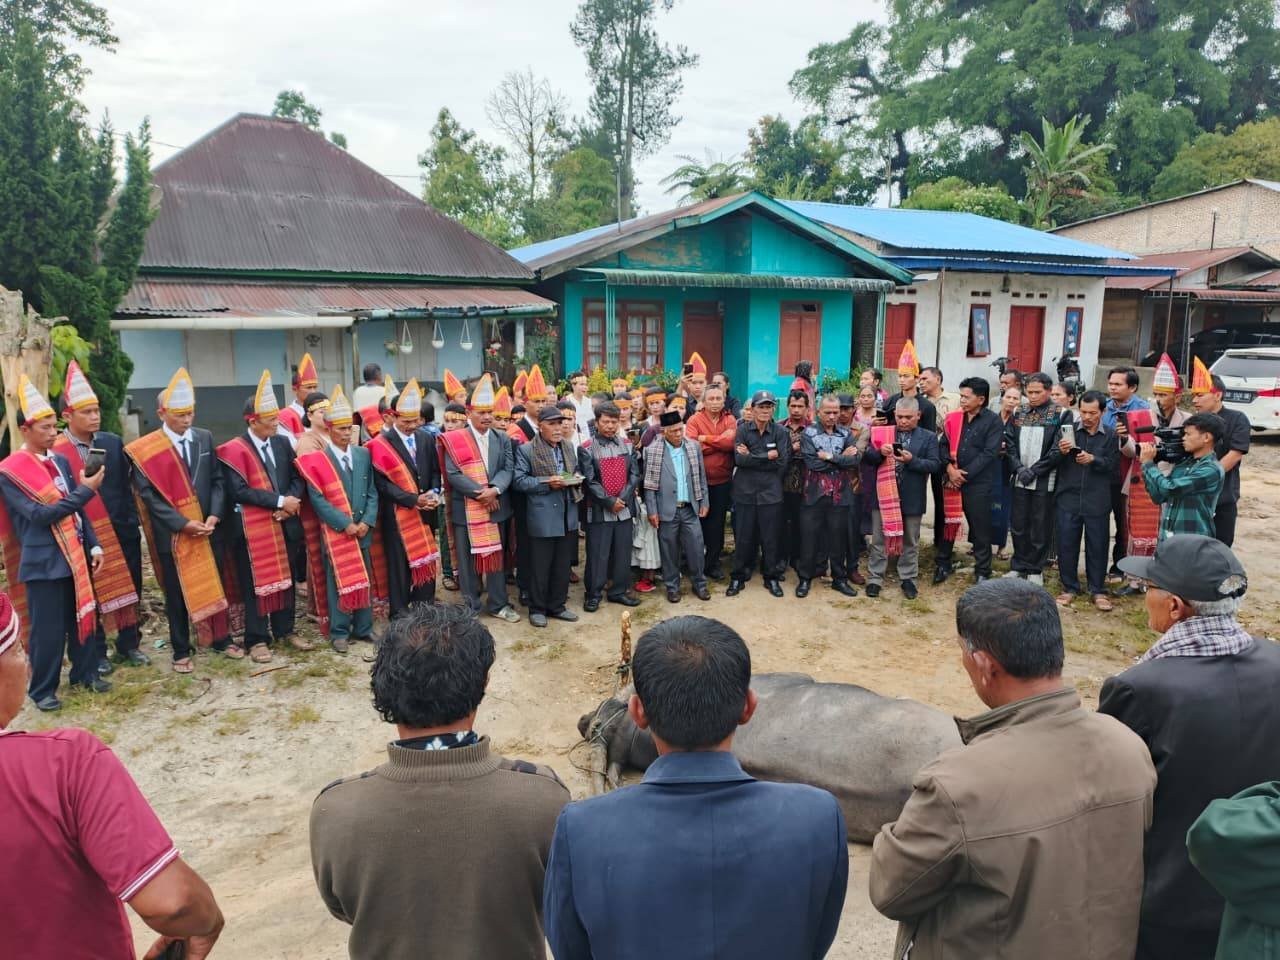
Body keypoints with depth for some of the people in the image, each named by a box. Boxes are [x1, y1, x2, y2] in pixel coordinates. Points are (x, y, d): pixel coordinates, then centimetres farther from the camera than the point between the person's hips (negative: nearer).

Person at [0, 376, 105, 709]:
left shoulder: (60, 461, 8)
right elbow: (39, 514, -19)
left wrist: (93, 545, 8)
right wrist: (85, 490, -20)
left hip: (76, 556, 6)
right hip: (43, 562, -6)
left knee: (84, 617, 14)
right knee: (48, 627, 3)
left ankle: (85, 674, 30)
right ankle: (43, 690, 19)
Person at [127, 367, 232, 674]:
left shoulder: (204, 438, 4)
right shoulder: (145, 449, -7)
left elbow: (218, 480, 5)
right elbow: (149, 495, -10)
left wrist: (214, 515, -9)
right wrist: (183, 523, -16)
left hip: (207, 529, 3)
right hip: (172, 533, -3)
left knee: (215, 585, 12)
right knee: (177, 594, 8)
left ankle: (222, 639, 27)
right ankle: (181, 651, 20)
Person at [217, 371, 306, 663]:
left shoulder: (282, 443, 5)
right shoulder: (234, 450, -12)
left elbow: (298, 478, 7)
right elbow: (238, 491, -20)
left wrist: (291, 502, -12)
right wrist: (278, 501, -20)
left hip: (283, 524, 5)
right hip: (251, 527, -5)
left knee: (285, 577, 14)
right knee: (255, 583, 5)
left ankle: (285, 630, 28)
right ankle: (257, 640, 14)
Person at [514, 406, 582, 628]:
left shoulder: (569, 446, 10)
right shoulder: (526, 450, -8)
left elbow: (576, 471, 22)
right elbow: (518, 481, -11)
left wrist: (576, 478, -2)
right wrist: (547, 483, -19)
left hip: (568, 516, 6)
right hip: (542, 517, -5)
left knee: (562, 565, 13)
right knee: (540, 566, 4)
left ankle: (557, 606, 25)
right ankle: (537, 609, 17)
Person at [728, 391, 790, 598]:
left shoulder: (781, 432, 1)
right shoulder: (742, 430, 0)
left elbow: (782, 463, -9)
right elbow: (739, 460, -12)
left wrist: (752, 457, -10)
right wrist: (767, 456, -13)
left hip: (770, 493, 0)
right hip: (745, 492, 0)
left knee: (771, 538, 7)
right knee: (743, 538, 7)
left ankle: (772, 577, 23)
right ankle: (738, 577, 21)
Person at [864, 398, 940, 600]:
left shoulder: (929, 437, 1)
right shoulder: (883, 433, 4)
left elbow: (935, 465, -7)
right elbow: (867, 458, 1)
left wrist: (912, 460, -21)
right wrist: (880, 452, -20)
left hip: (911, 498, 0)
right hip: (884, 494, 1)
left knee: (910, 541, 11)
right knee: (879, 539, 7)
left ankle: (908, 578, 24)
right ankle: (876, 578, 16)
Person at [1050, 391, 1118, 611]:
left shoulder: (1110, 436, 4)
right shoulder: (1067, 431, 5)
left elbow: (1112, 465, -4)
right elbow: (1053, 462, 1)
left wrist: (1093, 459, -21)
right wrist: (1061, 452, -20)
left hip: (1097, 501, -1)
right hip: (1068, 499, 1)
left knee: (1097, 546, 5)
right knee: (1066, 545, 4)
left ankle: (1098, 590, 18)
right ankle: (1069, 588, 18)